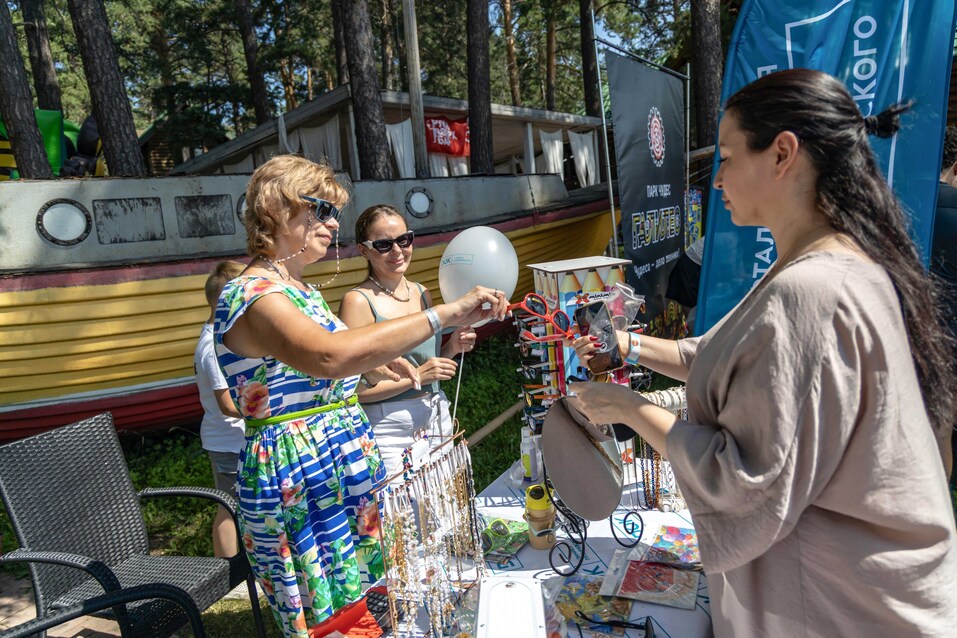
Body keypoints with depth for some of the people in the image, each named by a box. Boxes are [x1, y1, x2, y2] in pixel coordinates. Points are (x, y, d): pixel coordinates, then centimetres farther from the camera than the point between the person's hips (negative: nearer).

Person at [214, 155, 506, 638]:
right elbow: (328, 355, -39)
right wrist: (446, 314, -38)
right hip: (296, 480, -9)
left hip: (346, 468, 9)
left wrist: (369, 369, 10)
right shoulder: (252, 294, -19)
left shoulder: (301, 288, 11)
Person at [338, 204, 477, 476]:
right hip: (390, 430, -6)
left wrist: (452, 348, -1)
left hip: (438, 418, 6)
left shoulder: (422, 293, 6)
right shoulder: (358, 301, -14)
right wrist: (417, 376, -20)